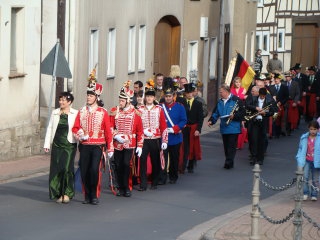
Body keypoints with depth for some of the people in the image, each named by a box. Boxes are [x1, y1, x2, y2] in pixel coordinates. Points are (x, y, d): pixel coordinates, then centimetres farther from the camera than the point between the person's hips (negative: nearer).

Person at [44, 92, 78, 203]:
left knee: (67, 167, -14)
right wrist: (47, 144, 10)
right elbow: (50, 128, 14)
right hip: (57, 145, 4)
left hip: (69, 145, -4)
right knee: (56, 168, 1)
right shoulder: (55, 113, 12)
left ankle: (67, 193, -5)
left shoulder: (75, 114, 0)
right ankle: (59, 194, 10)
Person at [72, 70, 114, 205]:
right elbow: (75, 128, 10)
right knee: (84, 172, 1)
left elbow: (108, 131, 2)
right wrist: (80, 135, -12)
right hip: (84, 146, 3)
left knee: (95, 170, -14)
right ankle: (87, 196, 14)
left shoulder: (103, 113, 1)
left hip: (98, 146, -3)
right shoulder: (82, 112, 9)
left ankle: (94, 196, -2)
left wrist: (110, 148, 1)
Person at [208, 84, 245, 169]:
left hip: (233, 129, -7)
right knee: (226, 146, 11)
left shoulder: (236, 100, -8)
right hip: (224, 128, 7)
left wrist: (234, 116, -21)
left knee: (231, 146, -8)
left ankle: (229, 162, -10)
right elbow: (216, 113, 13)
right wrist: (211, 121, -2)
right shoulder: (220, 102, 12)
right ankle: (229, 163, 18)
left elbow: (242, 113, -10)